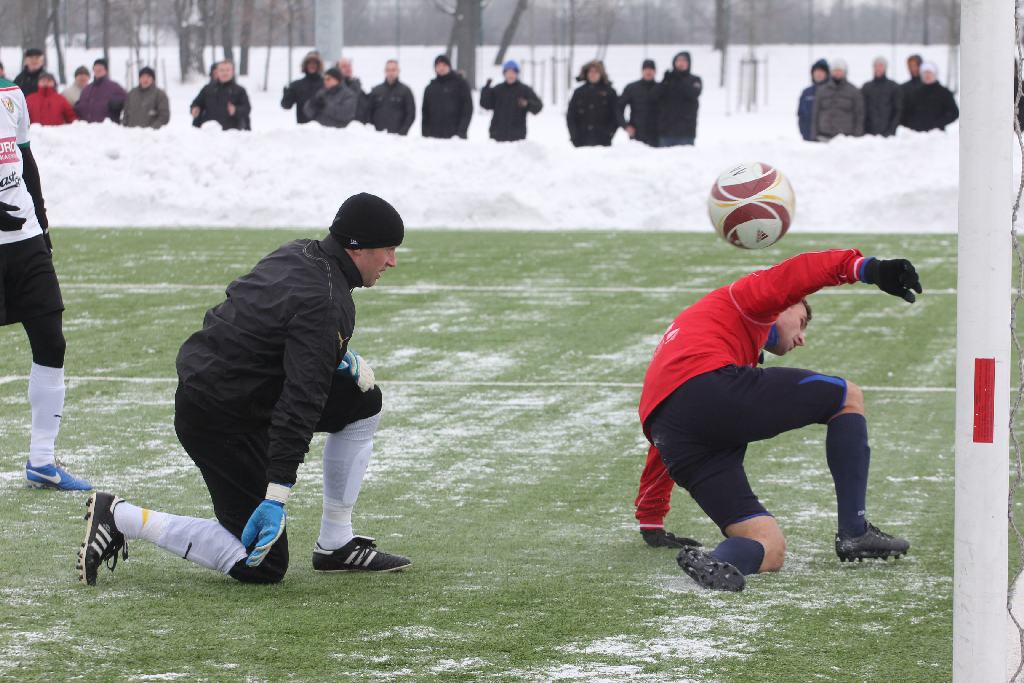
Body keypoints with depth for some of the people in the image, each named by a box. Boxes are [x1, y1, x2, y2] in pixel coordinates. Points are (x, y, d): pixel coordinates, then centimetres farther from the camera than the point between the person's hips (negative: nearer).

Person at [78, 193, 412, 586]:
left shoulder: (298, 253, 3)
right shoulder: (324, 301, -24)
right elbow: (299, 402, -28)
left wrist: (343, 356, 10)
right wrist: (277, 496, -31)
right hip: (221, 418, -10)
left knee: (364, 402, 16)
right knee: (262, 566, -5)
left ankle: (336, 545, 19)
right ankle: (122, 519, -4)